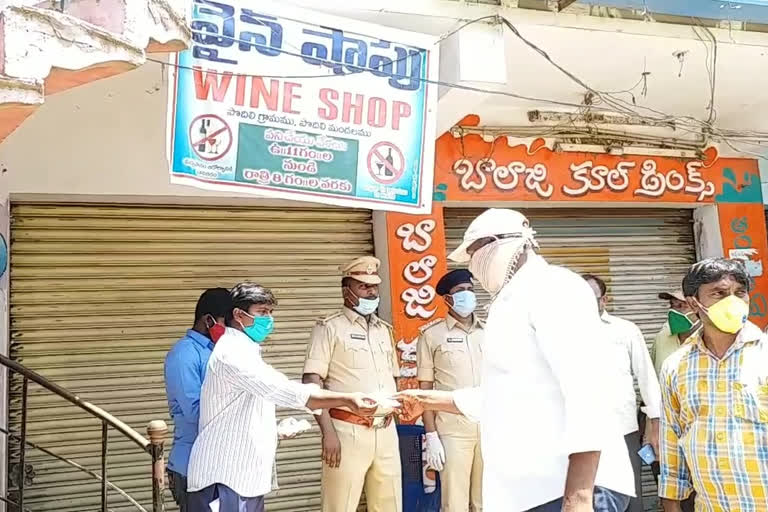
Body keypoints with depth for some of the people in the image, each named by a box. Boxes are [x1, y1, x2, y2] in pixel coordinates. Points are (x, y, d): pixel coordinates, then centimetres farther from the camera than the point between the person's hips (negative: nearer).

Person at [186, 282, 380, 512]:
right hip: (224, 478, -10)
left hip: (243, 477, 10)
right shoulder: (232, 353, -16)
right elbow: (283, 391, -27)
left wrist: (280, 428, 11)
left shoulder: (243, 351, 19)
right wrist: (347, 399, -30)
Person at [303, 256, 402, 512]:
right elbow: (312, 382, -10)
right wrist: (328, 432, -17)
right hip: (348, 431, -6)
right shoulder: (329, 327, -3)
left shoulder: (384, 329, 16)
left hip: (386, 431, 6)